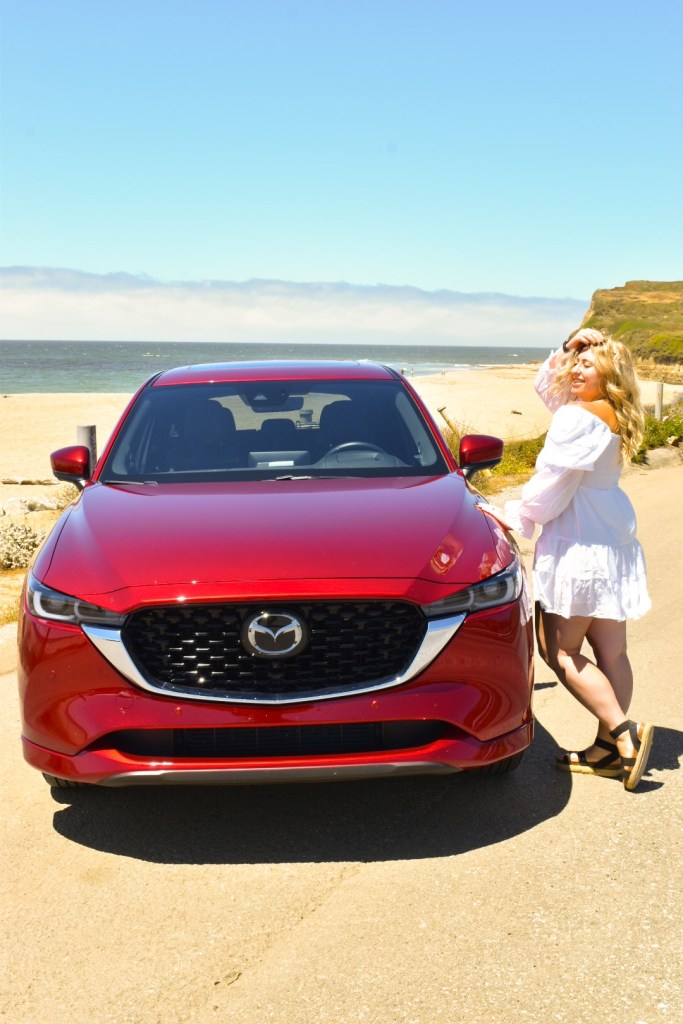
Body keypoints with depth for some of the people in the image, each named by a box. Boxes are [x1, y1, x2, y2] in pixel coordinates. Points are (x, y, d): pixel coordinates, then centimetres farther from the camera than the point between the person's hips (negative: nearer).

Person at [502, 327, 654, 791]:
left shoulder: (578, 418, -15)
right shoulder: (611, 416, 14)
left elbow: (553, 483, -14)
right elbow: (547, 382, 25)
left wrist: (517, 517, -1)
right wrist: (568, 347, 10)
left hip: (579, 546, -10)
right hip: (612, 543, 10)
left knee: (559, 650, -3)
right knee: (610, 652, 9)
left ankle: (625, 735, -6)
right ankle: (608, 749, 15)